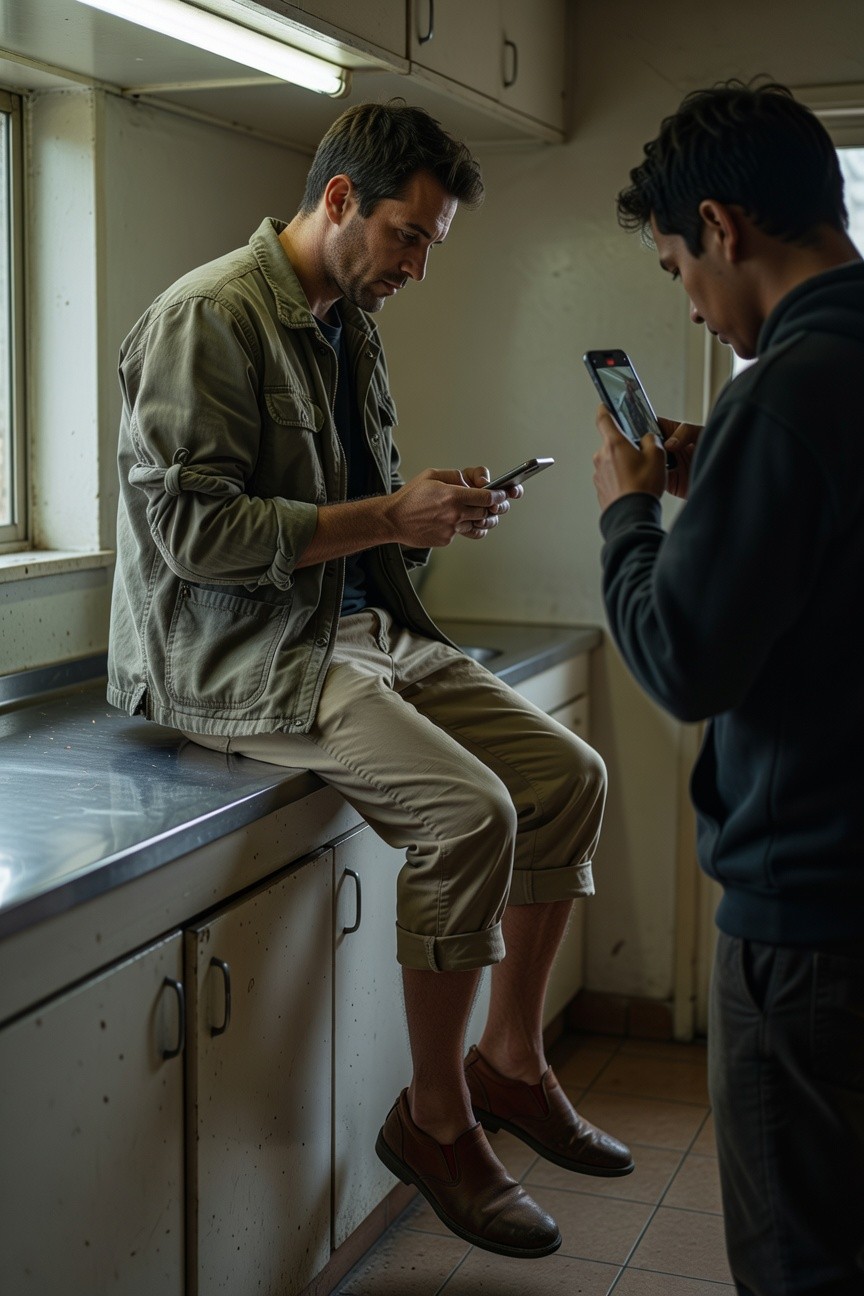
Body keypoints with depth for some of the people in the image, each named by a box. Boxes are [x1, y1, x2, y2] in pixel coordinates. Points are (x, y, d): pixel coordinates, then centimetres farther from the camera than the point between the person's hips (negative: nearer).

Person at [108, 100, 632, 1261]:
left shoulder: (351, 326, 15)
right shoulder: (211, 317, -12)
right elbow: (192, 529, -21)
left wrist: (437, 512, 1)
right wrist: (389, 517, -20)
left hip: (365, 629, 9)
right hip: (242, 653, -9)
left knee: (570, 774, -2)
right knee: (470, 810, -26)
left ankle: (511, 1061, 12)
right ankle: (434, 1120, -6)